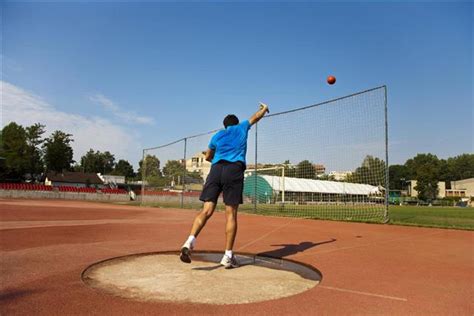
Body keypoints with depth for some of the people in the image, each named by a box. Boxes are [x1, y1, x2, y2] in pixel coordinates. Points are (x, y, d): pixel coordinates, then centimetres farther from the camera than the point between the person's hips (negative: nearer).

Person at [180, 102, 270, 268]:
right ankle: (228, 256, -3)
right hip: (234, 169, -2)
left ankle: (190, 241, -25)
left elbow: (208, 157, 34)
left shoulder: (217, 135, 25)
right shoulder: (241, 128, 21)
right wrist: (264, 108, 60)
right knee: (231, 214, -3)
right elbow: (256, 116, 39)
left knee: (207, 210, -4)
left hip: (216, 169, 2)